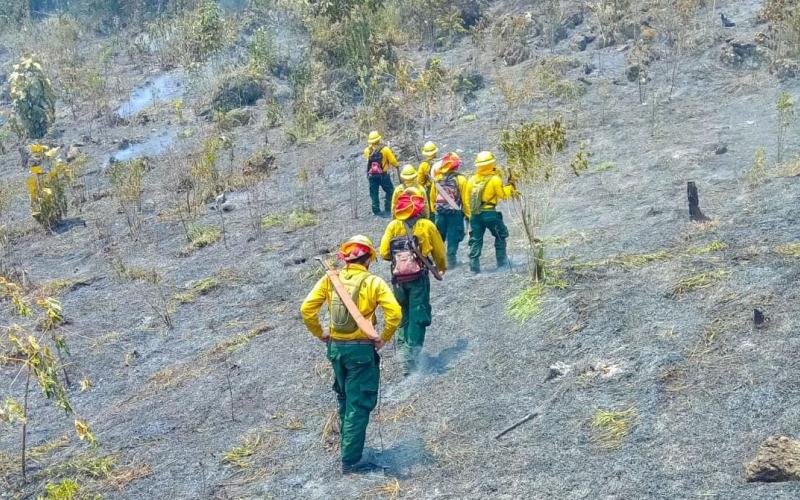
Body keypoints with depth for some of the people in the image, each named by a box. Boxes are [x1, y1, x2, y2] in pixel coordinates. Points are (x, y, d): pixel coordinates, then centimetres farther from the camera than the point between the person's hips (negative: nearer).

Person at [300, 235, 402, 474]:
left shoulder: (330, 280, -1)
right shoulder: (373, 282, -11)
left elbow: (306, 309, -4)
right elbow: (394, 312, -20)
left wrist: (320, 333, 8)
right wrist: (384, 338, -7)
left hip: (335, 347, 5)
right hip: (362, 349, -5)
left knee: (345, 398, 24)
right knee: (359, 405, 3)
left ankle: (348, 444, 39)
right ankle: (351, 460, 5)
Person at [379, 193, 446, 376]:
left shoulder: (393, 226, 0)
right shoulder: (427, 225, -3)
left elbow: (384, 253, -2)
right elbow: (439, 251, 6)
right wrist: (442, 268, 26)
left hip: (398, 278, 2)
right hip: (419, 278, -2)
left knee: (404, 316, 22)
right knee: (418, 318, 0)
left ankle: (403, 345, 21)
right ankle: (412, 359, -6)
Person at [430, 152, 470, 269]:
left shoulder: (437, 179, -2)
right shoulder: (460, 179, -12)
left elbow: (432, 197, 7)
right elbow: (465, 199, -9)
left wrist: (434, 210, 19)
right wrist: (468, 214, 0)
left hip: (440, 212, 3)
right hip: (455, 213, -3)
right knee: (453, 238, 5)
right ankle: (451, 261, 6)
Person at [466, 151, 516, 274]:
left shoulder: (472, 180, 7)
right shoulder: (495, 179, -9)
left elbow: (467, 198, 10)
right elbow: (503, 194, -4)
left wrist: (469, 214, 18)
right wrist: (511, 186, 11)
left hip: (475, 214, 4)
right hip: (489, 213, -4)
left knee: (475, 241, 7)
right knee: (500, 236, 15)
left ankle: (474, 267, 3)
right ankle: (502, 263, 17)